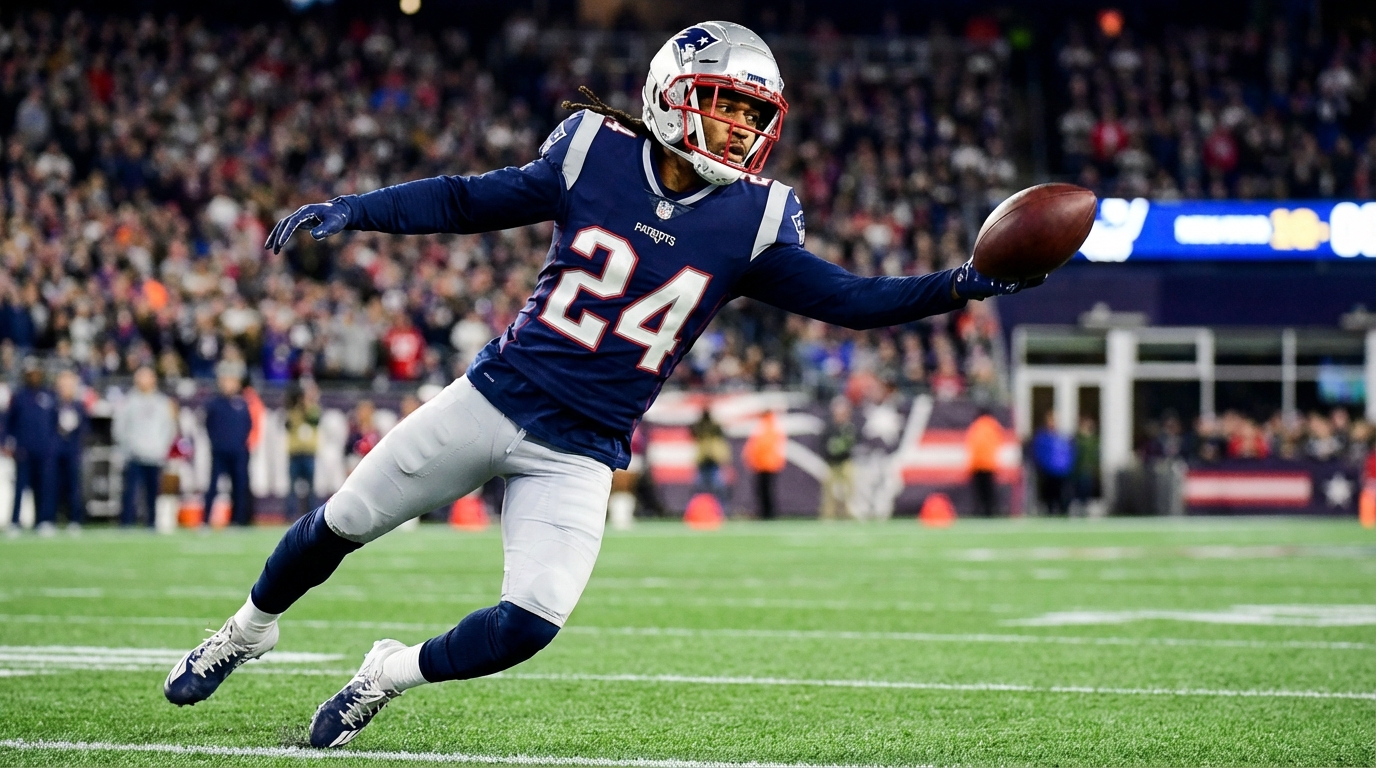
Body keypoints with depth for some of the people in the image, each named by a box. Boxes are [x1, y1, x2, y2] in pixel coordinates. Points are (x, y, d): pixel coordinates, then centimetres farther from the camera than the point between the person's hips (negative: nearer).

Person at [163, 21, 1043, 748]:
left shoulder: (750, 221, -4)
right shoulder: (595, 156, -6)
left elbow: (844, 297, -5)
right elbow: (469, 201, 3)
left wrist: (956, 286, -18)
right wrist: (352, 209, -6)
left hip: (579, 454, 1)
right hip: (497, 397, 0)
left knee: (532, 622, -13)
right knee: (340, 526, 9)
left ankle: (393, 673, 14)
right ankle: (252, 628, 39)